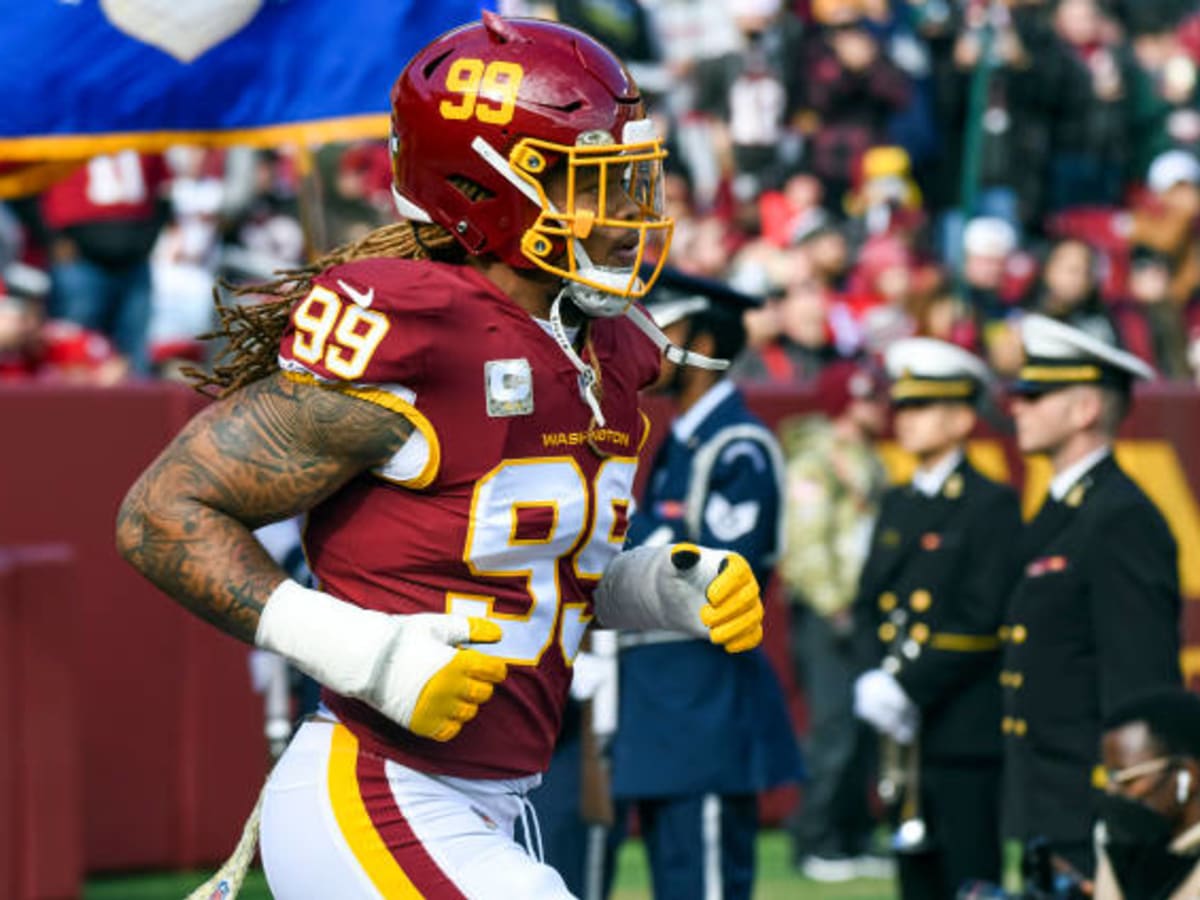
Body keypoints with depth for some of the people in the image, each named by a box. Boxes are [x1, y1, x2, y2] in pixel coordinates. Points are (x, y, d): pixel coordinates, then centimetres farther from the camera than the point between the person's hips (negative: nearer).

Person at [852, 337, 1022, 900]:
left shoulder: (991, 505, -6)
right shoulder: (898, 505, 17)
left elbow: (982, 620, -14)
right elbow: (867, 604, 14)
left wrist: (909, 687, -16)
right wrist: (875, 679, -4)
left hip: (965, 728, -7)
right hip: (904, 730, 7)